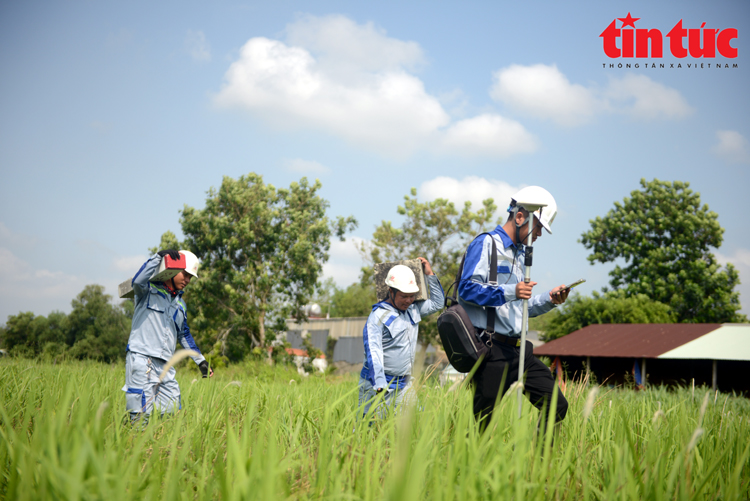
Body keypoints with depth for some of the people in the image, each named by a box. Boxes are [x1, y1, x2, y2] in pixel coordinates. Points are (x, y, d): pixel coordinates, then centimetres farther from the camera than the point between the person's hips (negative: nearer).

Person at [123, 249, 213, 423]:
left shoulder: (180, 304, 24)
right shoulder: (149, 290, 2)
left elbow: (184, 335, 33)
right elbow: (138, 281, -24)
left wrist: (200, 360, 30)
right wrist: (158, 256, -19)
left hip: (165, 366, 7)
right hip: (141, 359, -7)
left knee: (173, 412, 3)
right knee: (142, 414, -12)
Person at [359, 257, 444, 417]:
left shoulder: (413, 309, 9)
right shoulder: (377, 317, -13)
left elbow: (437, 303, 25)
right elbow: (373, 353, -20)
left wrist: (430, 274, 14)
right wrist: (380, 387, -30)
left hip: (404, 384, 6)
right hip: (380, 385, -6)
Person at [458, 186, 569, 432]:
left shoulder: (520, 253, 22)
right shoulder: (486, 244, -5)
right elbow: (467, 288, -17)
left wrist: (548, 299, 10)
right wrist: (510, 292, -23)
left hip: (517, 349, 8)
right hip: (491, 350, -8)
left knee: (556, 406, 3)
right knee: (482, 421, -4)